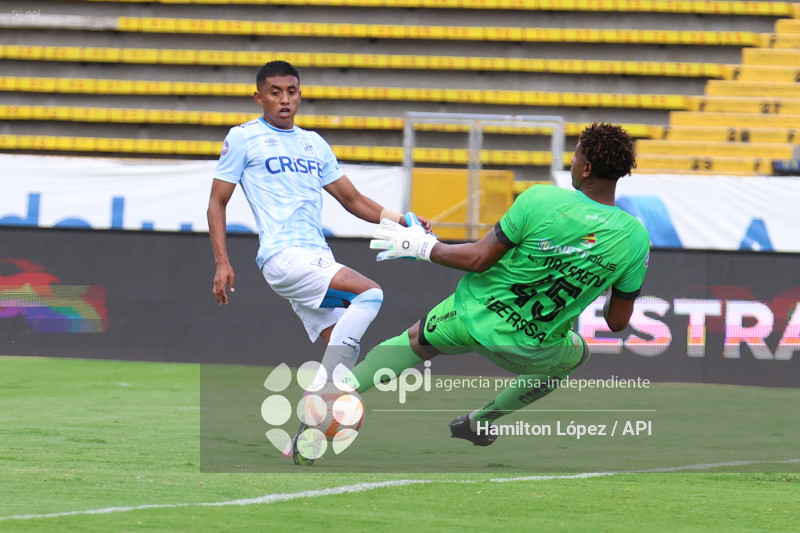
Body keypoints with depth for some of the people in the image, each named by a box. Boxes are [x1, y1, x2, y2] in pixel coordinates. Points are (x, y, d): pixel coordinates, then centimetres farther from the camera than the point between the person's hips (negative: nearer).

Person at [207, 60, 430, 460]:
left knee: (345, 347, -4)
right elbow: (217, 203, 5)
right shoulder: (243, 138, 5)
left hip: (318, 261, 7)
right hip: (283, 256, -7)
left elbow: (353, 201, 24)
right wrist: (222, 262, -5)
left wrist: (402, 220, 9)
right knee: (369, 292, -25)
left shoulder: (314, 143, 21)